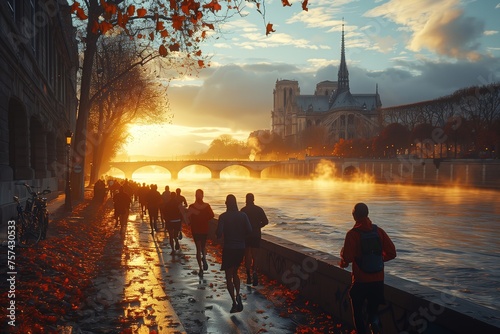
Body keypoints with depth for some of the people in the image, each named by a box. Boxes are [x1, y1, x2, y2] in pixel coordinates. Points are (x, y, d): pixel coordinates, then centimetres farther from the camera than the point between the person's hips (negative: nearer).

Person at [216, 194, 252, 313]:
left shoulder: (223, 216, -10)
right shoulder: (243, 215, -2)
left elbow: (219, 233, -17)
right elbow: (249, 230, -8)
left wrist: (219, 235, 6)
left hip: (228, 249, -3)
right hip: (241, 248, 3)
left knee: (229, 277, 6)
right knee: (235, 273, 22)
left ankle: (234, 303, -2)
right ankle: (238, 295, 1)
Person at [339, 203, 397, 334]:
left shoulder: (352, 233, -14)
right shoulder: (378, 231, -1)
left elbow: (347, 258, -19)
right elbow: (391, 253, 1)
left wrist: (342, 263, 4)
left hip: (360, 280, -3)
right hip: (378, 280, 4)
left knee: (357, 311, 15)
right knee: (373, 309, 17)